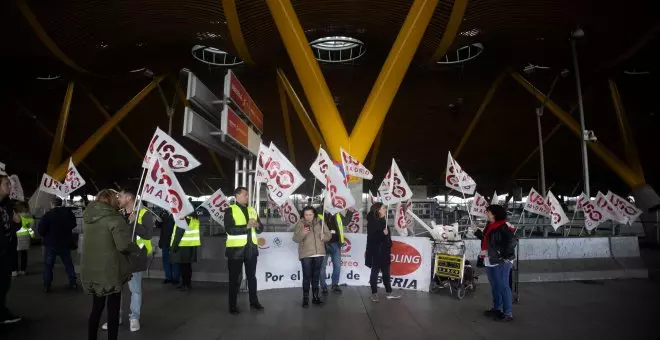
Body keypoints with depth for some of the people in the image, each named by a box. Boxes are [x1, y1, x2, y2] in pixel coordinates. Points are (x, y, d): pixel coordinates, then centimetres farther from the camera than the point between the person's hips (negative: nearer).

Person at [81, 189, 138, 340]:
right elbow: (123, 245, -23)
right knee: (113, 310, 6)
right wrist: (137, 247, -5)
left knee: (96, 308, 21)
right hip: (110, 271, -7)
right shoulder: (113, 217, -17)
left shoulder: (87, 217, 6)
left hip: (91, 270, 7)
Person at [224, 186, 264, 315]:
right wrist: (246, 226, -25)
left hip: (251, 248, 6)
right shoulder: (230, 210, -8)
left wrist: (257, 225, -11)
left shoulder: (252, 210, 10)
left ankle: (254, 302, 28)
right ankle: (232, 306, 16)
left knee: (252, 276, 15)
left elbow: (260, 229, 12)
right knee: (235, 279, 5)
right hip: (236, 249, -5)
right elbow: (229, 229, -20)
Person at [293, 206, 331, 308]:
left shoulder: (320, 222, 6)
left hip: (319, 253, 3)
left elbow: (329, 235, 10)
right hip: (306, 254, -3)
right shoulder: (300, 224, -3)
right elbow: (295, 239, -10)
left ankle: (315, 296, 23)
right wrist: (302, 233, -29)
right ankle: (305, 298, 2)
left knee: (316, 276, 12)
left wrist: (324, 236, -13)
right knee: (307, 276, -6)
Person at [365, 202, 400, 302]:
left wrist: (389, 249, 20)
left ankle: (389, 292, 21)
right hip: (376, 252, -8)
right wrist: (383, 233, -29)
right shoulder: (372, 222, -12)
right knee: (375, 272, 2)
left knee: (386, 273, 13)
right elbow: (372, 237, -21)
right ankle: (374, 294, 11)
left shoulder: (383, 221, 11)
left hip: (384, 252, 8)